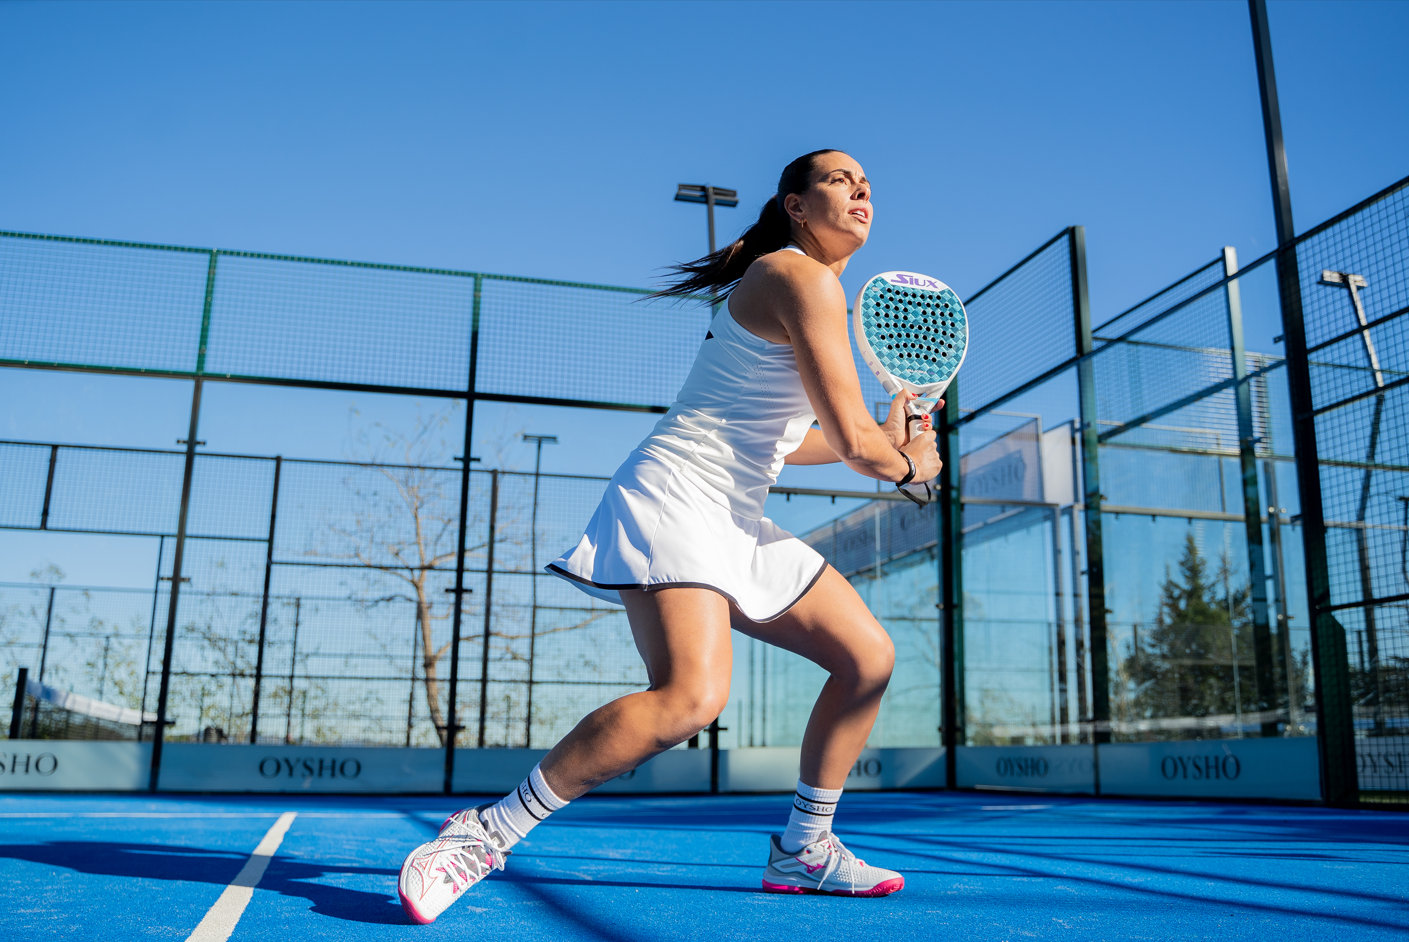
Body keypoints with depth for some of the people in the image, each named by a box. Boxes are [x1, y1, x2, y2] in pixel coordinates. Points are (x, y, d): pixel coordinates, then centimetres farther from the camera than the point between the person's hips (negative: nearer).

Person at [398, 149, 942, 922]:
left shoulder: (807, 286, 23)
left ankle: (803, 850, 20)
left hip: (735, 524, 10)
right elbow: (852, 441, -15)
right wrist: (908, 465, 6)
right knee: (692, 695, -30)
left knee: (869, 656, 7)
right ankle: (487, 834, -16)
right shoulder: (802, 278, -10)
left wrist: (884, 438, 26)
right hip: (674, 501, -10)